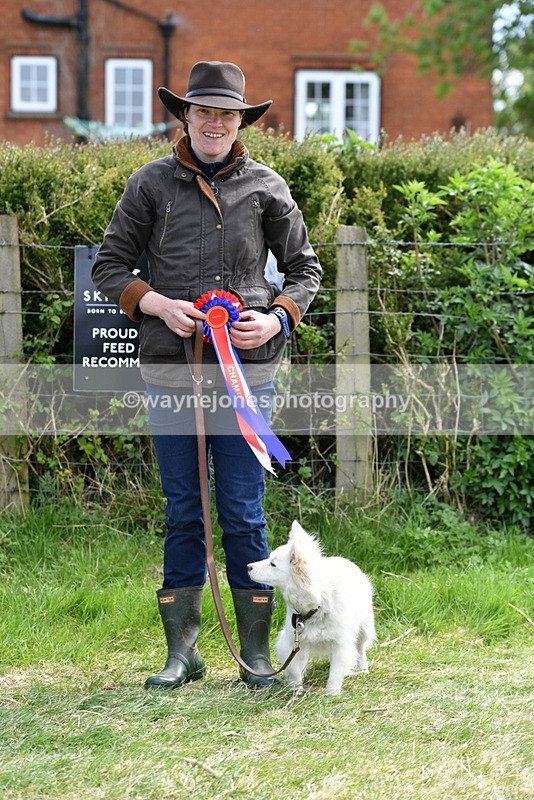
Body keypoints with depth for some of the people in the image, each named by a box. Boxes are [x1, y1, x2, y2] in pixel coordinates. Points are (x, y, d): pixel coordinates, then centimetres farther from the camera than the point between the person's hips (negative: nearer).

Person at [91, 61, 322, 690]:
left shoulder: (265, 187, 6)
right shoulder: (151, 184, 4)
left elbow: (304, 266, 14)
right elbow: (108, 266, 7)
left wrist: (278, 318, -4)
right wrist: (158, 303, -9)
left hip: (246, 368, 0)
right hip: (170, 368, 1)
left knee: (244, 514, 1)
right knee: (182, 513, 7)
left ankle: (256, 654, 10)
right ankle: (181, 651, 15)